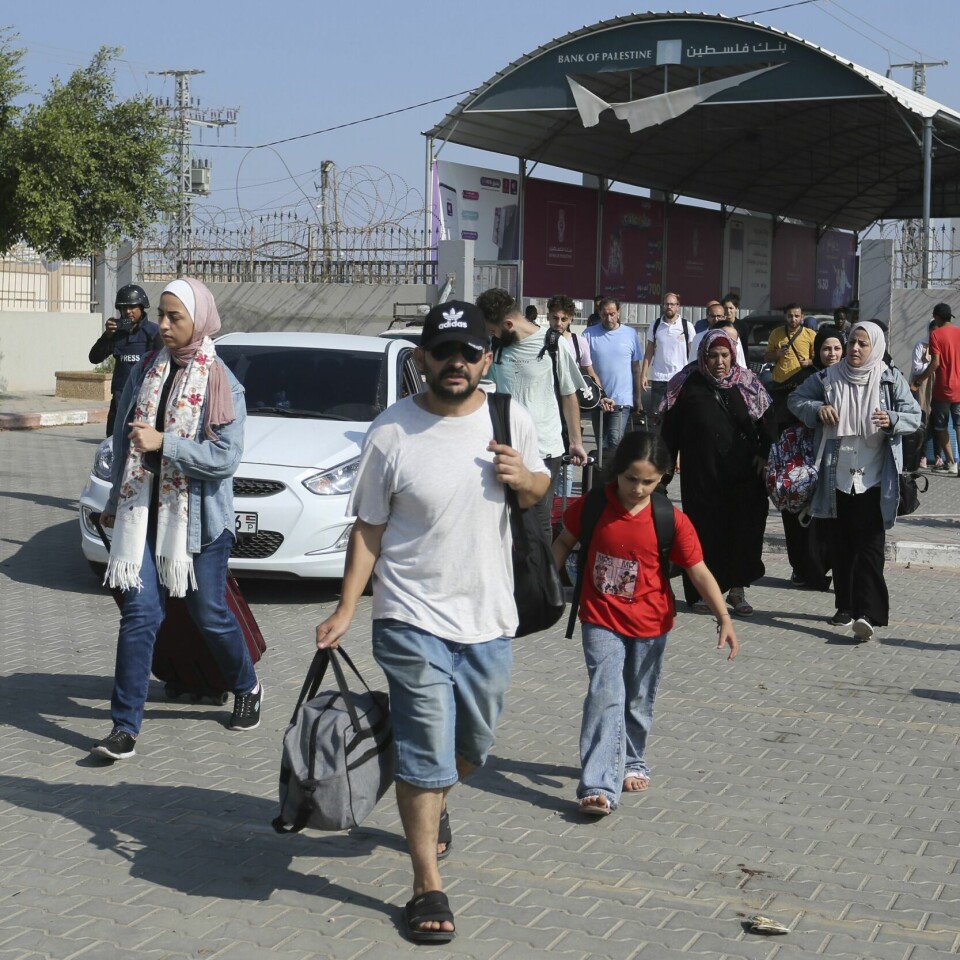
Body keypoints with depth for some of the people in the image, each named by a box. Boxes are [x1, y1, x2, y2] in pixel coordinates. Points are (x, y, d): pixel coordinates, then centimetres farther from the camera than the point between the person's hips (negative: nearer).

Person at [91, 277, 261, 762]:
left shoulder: (222, 384, -9)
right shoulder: (146, 371, 6)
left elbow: (225, 457, -17)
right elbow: (124, 440, 16)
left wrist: (162, 442, -24)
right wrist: (115, 500, 20)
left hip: (201, 517, -3)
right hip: (145, 512, 3)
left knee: (210, 614, 8)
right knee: (139, 613, -5)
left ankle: (247, 688, 36)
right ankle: (125, 726, -3)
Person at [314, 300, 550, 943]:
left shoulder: (512, 420, 0)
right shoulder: (392, 433, -10)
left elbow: (541, 488, 15)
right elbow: (368, 528, -4)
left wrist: (524, 478, -9)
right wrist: (346, 607, -9)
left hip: (490, 619, 4)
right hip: (415, 622, -4)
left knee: (474, 745, 20)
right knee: (427, 755, -4)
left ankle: (433, 806, 52)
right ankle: (428, 887, 8)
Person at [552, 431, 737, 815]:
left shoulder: (672, 521, -13)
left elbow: (698, 571, -9)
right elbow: (565, 542, 7)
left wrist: (724, 618, -15)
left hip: (649, 625, 1)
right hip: (601, 621, -1)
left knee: (638, 701, 16)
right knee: (606, 696, -14)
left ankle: (632, 762, 41)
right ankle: (599, 786, -19)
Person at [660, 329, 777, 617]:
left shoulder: (747, 383, 3)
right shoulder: (687, 384, -1)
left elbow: (767, 421, 9)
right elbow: (670, 429, 1)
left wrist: (764, 453, -3)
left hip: (744, 474, 1)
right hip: (701, 473, -1)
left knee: (744, 527, 1)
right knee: (705, 528, 4)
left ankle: (737, 588, 14)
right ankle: (703, 591, 16)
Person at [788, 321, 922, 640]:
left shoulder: (891, 380, 0)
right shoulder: (829, 377, 4)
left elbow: (914, 415, 2)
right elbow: (796, 399, 12)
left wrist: (892, 420, -19)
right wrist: (817, 409, -8)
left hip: (874, 480, -3)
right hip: (836, 479, 3)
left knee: (869, 545, -8)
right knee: (840, 545, 9)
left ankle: (868, 613, -14)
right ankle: (846, 607, 20)